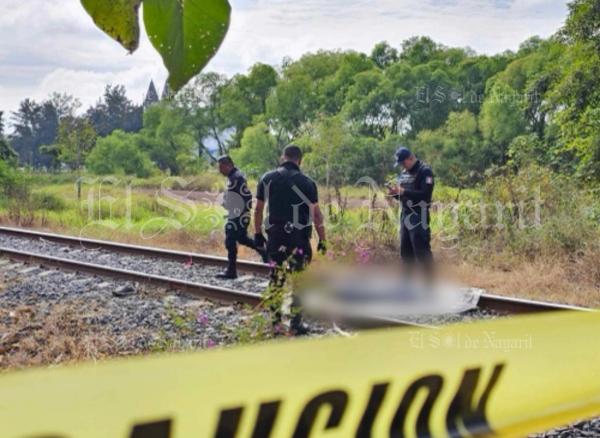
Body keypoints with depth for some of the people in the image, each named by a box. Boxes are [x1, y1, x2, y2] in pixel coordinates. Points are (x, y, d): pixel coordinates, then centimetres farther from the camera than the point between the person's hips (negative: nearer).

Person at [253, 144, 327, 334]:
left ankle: (274, 321, 20)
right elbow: (316, 214, -5)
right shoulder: (306, 183, -6)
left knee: (275, 279, 14)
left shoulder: (267, 179, 2)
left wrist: (258, 233, 15)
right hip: (299, 237, -3)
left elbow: (258, 209, 5)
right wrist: (322, 240, 0)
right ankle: (295, 323, 5)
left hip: (275, 235, 3)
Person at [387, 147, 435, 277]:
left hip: (419, 216, -8)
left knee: (421, 250, -9)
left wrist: (403, 191, -23)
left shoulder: (425, 171, -10)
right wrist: (395, 192, -3)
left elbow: (425, 195, -20)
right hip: (405, 215, 8)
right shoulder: (404, 173, 14)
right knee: (405, 251, 11)